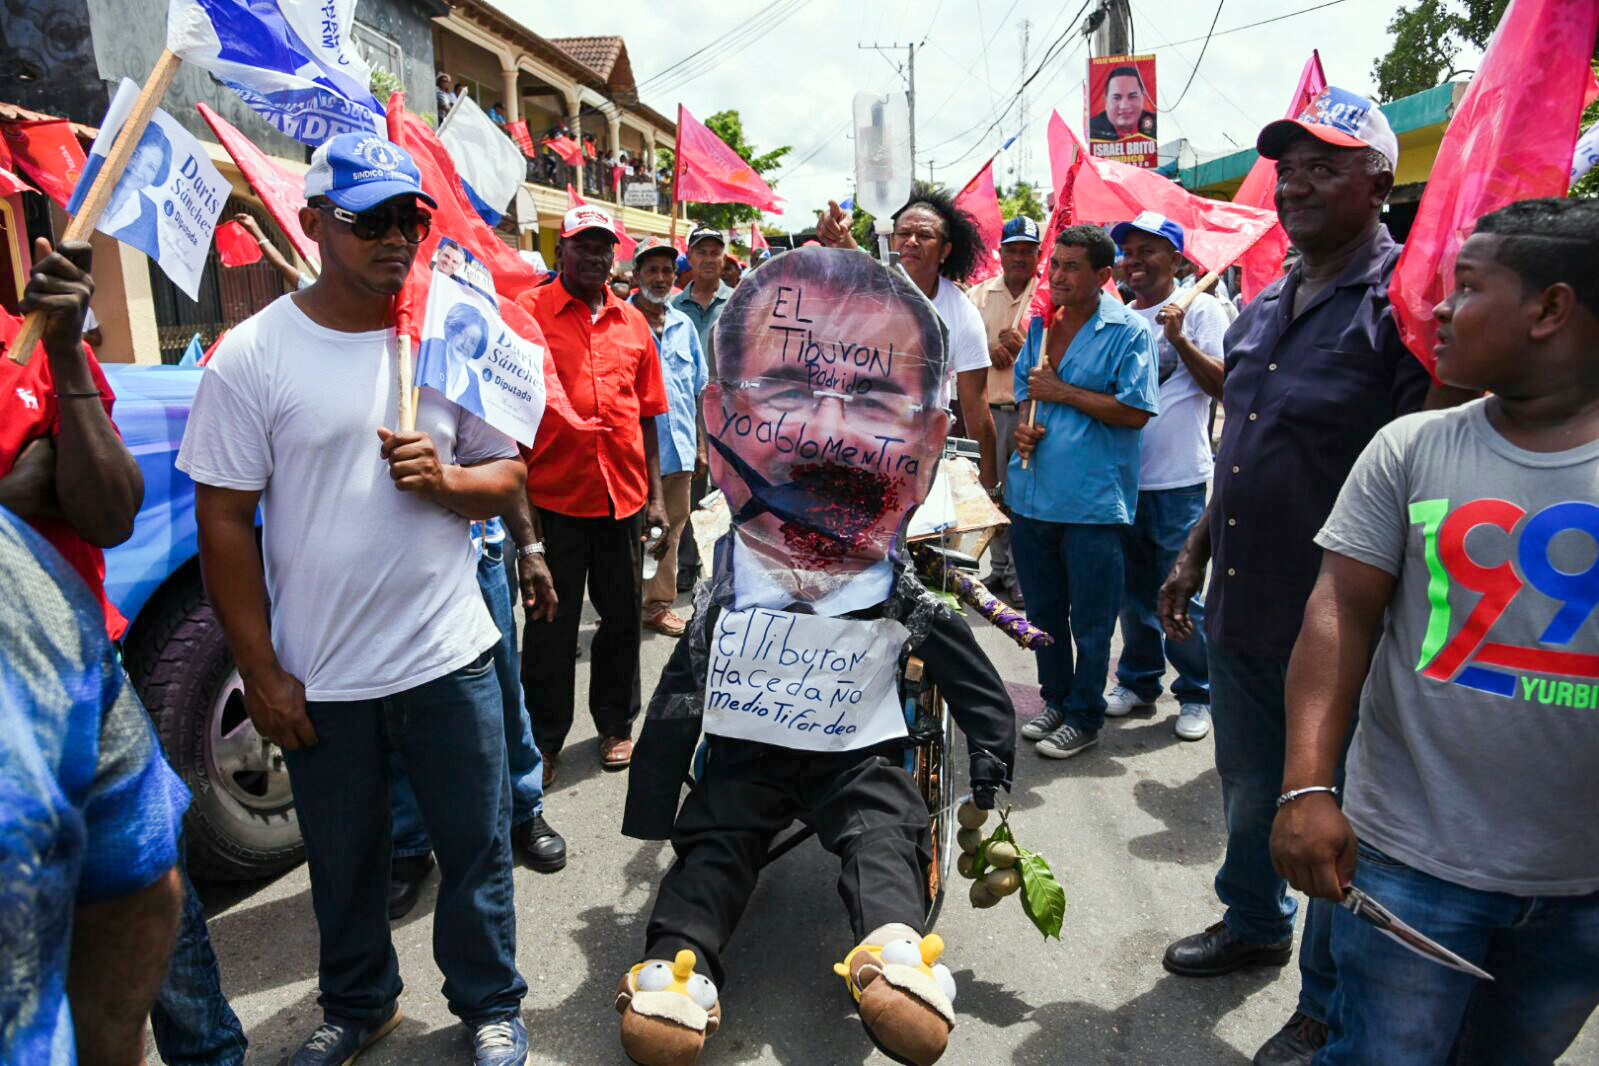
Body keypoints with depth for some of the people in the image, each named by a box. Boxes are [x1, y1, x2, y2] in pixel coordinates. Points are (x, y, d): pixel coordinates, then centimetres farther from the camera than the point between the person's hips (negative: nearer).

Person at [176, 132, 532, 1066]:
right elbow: (225, 520, -4)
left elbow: (509, 480, 6)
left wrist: (446, 479, -17)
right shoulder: (253, 353, -6)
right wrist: (260, 671, -5)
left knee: (477, 846, 11)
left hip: (450, 655, 1)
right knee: (345, 860, 18)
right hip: (319, 674, -1)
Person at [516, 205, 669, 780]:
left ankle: (616, 724, 32)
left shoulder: (633, 322, 11)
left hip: (624, 495, 4)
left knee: (622, 616, 14)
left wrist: (655, 493, 10)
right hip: (553, 494, -4)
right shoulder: (529, 310, -2)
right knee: (551, 624, 6)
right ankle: (544, 741, 21)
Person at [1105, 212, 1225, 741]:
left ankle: (1196, 694, 16)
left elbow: (1222, 384, -11)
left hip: (1179, 478, -5)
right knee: (1133, 588, 14)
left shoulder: (1201, 308, -2)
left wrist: (1179, 339, -21)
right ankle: (1138, 681, 29)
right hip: (1123, 474, 5)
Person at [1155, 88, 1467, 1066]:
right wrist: (1196, 554, 19)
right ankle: (1256, 923, 46)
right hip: (1244, 605, 7)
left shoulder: (1404, 306, -12)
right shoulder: (1264, 312, 12)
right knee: (1249, 790, 21)